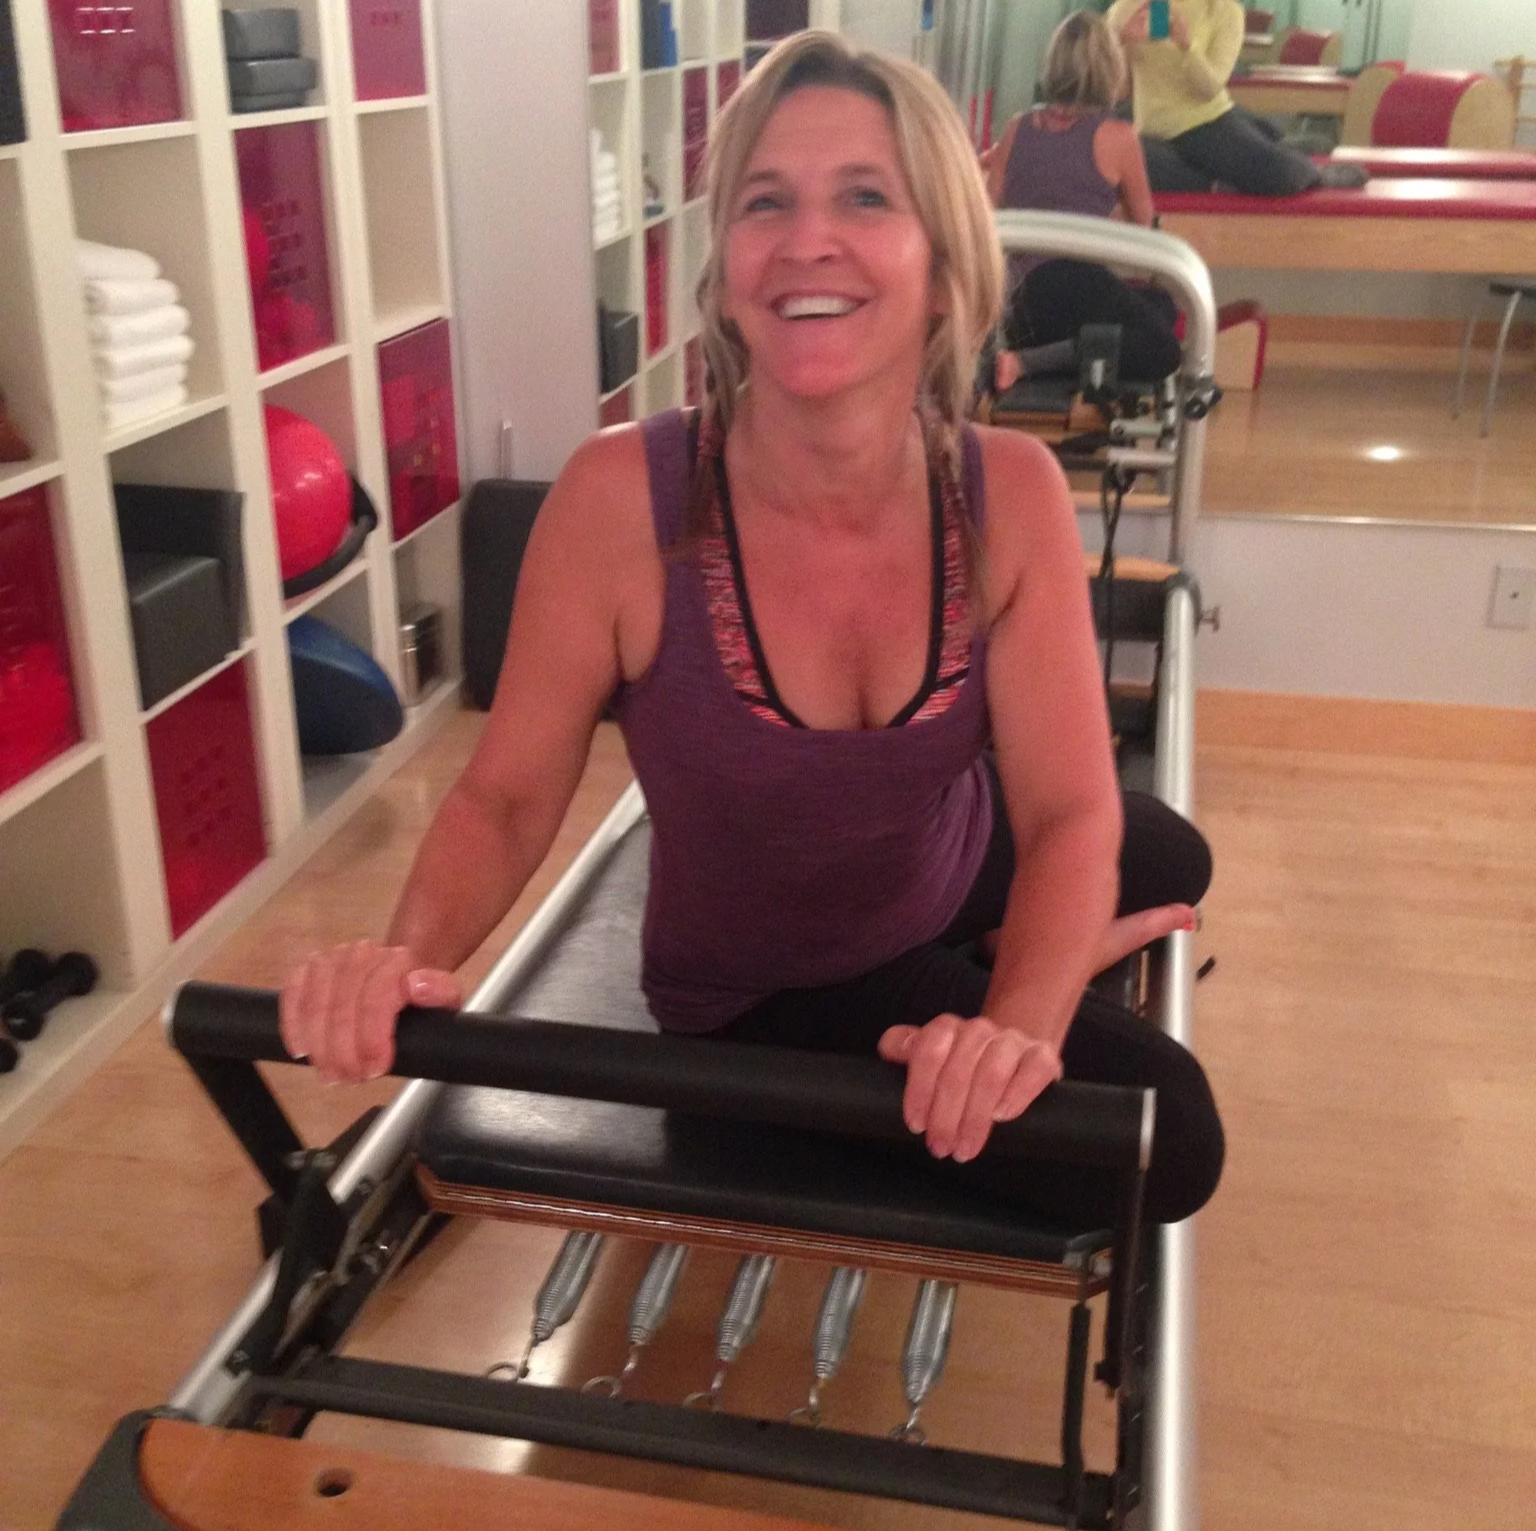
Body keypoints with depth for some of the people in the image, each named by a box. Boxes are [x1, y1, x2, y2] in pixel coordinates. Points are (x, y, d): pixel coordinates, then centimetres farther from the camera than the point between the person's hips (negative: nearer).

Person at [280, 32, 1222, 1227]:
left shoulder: (1011, 494, -22)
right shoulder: (619, 499, -31)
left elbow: (1070, 809, -22)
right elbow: (506, 795, -22)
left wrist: (1018, 1022, -41)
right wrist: (411, 957, -43)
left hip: (952, 872, 4)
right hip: (774, 996, -4)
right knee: (1159, 1142, -12)